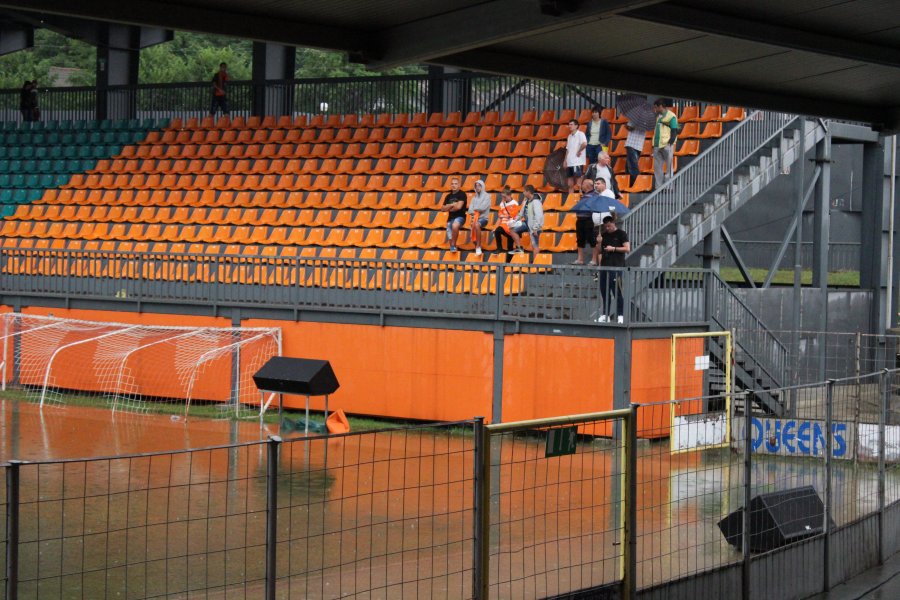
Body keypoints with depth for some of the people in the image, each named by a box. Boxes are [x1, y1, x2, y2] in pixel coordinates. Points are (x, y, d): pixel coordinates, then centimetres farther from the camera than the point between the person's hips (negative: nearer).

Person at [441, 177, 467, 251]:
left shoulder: (461, 194, -7)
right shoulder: (448, 196, 11)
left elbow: (458, 206, -19)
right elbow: (442, 209, 7)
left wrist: (449, 208, -2)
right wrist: (451, 205, -9)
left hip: (460, 216, -7)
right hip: (450, 218, 7)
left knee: (455, 226, -38)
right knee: (450, 238, 5)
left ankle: (453, 245, -22)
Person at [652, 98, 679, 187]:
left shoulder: (671, 116, -4)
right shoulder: (658, 116, 18)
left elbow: (674, 131, -8)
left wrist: (670, 143, -14)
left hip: (666, 145, -7)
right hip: (657, 145, 7)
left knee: (669, 167, -3)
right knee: (657, 167, 5)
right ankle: (658, 187, 8)